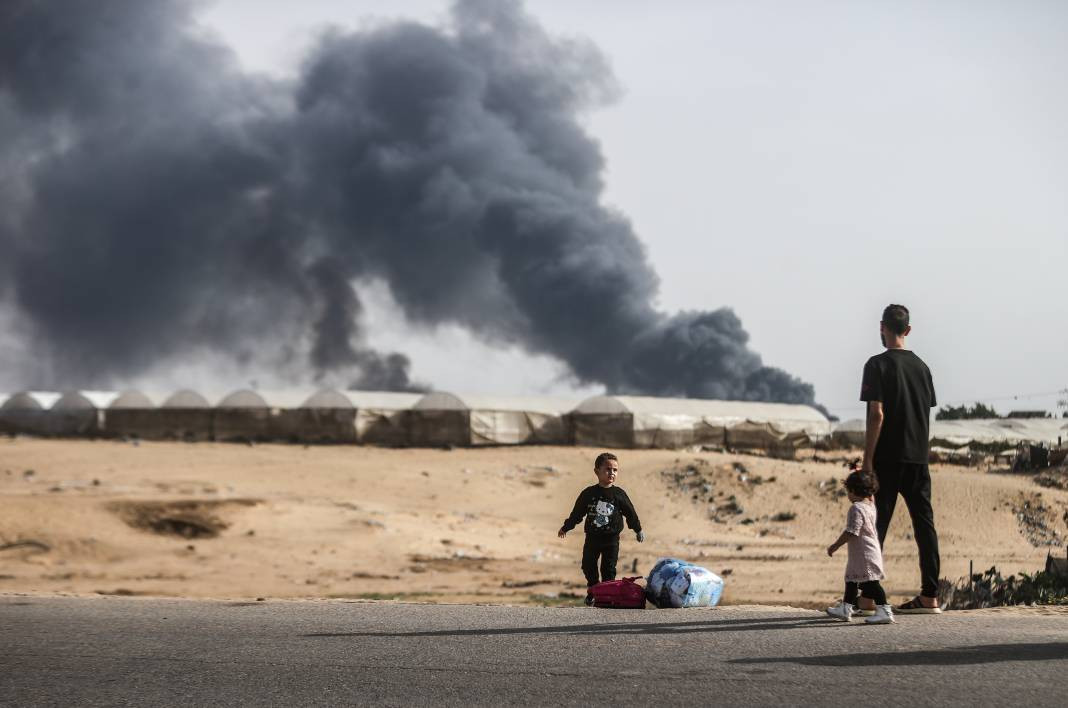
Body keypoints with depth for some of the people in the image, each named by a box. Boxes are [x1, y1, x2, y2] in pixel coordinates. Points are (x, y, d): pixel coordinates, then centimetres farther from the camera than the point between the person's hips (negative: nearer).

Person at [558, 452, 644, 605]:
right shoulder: (588, 494, -4)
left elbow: (630, 513, 4)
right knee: (588, 566, 8)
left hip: (611, 539, -1)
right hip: (592, 538, 1)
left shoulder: (619, 495, -6)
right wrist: (566, 528, 10)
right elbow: (577, 513, 5)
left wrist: (638, 530, 11)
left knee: (609, 568, 0)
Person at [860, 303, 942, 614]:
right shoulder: (921, 366, 12)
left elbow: (877, 415, -14)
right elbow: (927, 415, 14)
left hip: (888, 459, -5)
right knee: (924, 522, 6)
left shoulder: (878, 365, -7)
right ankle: (929, 596, 7)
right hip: (918, 458, 6)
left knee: (876, 525, -2)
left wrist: (867, 461, -11)